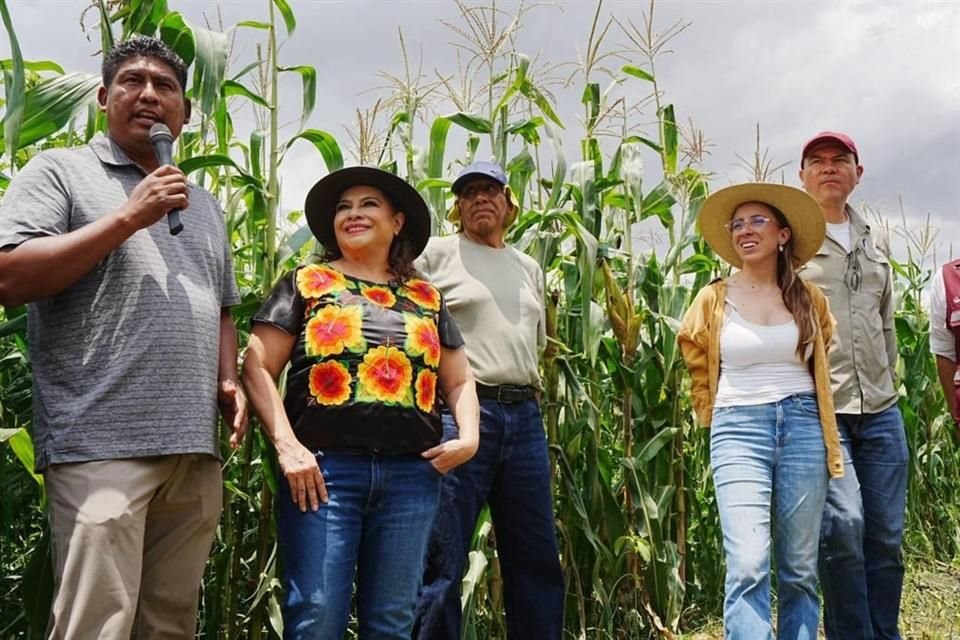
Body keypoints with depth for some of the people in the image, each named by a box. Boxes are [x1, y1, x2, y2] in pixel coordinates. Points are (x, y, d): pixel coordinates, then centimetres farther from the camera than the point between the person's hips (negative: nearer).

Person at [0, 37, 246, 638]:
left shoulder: (204, 204, 23)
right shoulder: (60, 172, 5)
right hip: (102, 444, -6)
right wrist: (130, 216, -9)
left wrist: (229, 382, 9)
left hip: (196, 449, 6)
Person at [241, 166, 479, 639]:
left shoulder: (426, 298, 17)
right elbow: (257, 367, 1)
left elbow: (460, 381, 20)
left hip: (412, 475, 3)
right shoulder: (306, 284, 8)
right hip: (323, 468, -3)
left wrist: (469, 438, 1)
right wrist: (287, 445, -11)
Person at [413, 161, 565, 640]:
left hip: (524, 419, 6)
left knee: (537, 560, 10)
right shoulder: (435, 254, 4)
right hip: (458, 412, -5)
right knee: (442, 562, -4)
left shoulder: (529, 268, 20)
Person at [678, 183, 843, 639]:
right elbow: (699, 374, 16)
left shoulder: (810, 299, 7)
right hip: (739, 431, -2)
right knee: (748, 566, -14)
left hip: (804, 429, 2)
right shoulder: (713, 300, 3)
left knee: (800, 570, 7)